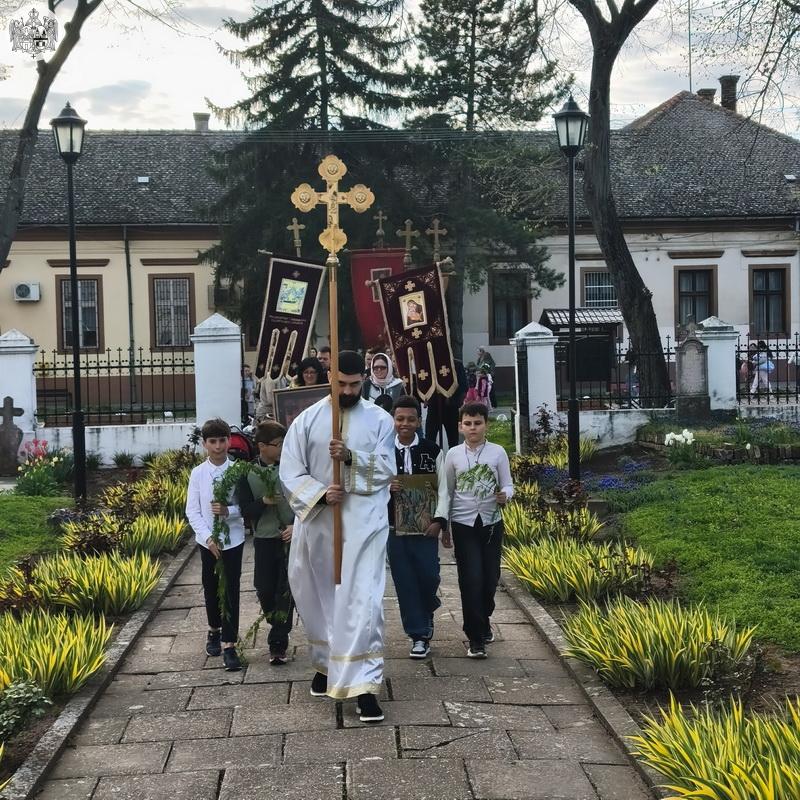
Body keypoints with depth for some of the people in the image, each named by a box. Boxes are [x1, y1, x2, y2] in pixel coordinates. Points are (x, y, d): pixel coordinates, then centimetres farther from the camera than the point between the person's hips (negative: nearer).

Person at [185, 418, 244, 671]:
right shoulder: (198, 473, -4)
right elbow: (192, 511, -3)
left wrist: (229, 511, -24)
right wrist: (208, 538, -13)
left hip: (233, 539, -2)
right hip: (207, 541, 2)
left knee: (231, 590, -3)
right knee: (211, 589, 16)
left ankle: (228, 644, 0)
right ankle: (215, 630, 38)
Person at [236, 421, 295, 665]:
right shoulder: (248, 474, -1)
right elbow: (245, 510, -1)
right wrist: (264, 501, -19)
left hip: (291, 538, -1)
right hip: (264, 539, 1)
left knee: (286, 591, -4)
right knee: (264, 590, 4)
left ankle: (278, 643, 5)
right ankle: (280, 632, 32)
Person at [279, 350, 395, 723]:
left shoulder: (380, 420, 2)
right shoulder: (307, 419, 1)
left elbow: (385, 469, -6)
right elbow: (290, 472, -3)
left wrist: (351, 457, -22)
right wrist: (320, 494, -19)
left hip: (364, 523, -2)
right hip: (317, 522, 2)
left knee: (362, 602, -10)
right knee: (318, 598, 14)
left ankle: (364, 684, -9)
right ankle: (325, 664, 37)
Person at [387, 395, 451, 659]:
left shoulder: (432, 451, -1)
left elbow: (443, 489, -1)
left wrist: (439, 520, -11)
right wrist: (386, 487, -15)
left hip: (425, 526, -1)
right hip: (395, 527, 1)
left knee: (428, 576, -2)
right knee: (405, 582, 3)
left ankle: (426, 609, 32)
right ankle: (419, 635, 14)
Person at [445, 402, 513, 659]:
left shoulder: (497, 452, 1)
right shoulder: (453, 454, 2)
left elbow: (508, 485, 5)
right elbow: (447, 491, 9)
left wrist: (505, 495, -18)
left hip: (491, 522, 1)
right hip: (463, 523, -1)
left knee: (490, 577, 8)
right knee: (471, 578, -7)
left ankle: (483, 619, 36)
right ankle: (476, 638, 1)